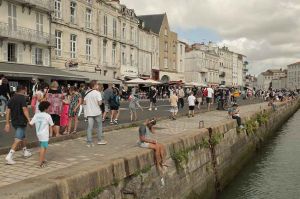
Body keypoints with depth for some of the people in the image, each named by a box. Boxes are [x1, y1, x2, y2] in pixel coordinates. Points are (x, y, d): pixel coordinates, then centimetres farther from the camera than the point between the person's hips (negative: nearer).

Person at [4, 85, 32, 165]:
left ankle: (25, 152, 38)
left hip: (14, 122, 8)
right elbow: (24, 109, -22)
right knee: (18, 139, -6)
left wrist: (7, 123, 10)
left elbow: (8, 111, 7)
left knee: (23, 136, 25)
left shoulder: (12, 98, 9)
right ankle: (9, 156, -15)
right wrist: (29, 120, -25)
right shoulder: (22, 98, -12)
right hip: (21, 121, -8)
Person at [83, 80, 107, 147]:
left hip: (89, 112, 4)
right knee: (99, 125, 12)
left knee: (89, 127, 4)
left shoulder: (87, 93, 5)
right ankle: (100, 140, 17)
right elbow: (99, 103, -17)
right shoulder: (97, 93, -11)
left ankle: (89, 142, 3)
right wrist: (101, 101, 2)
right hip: (97, 112, -4)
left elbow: (84, 103, 5)